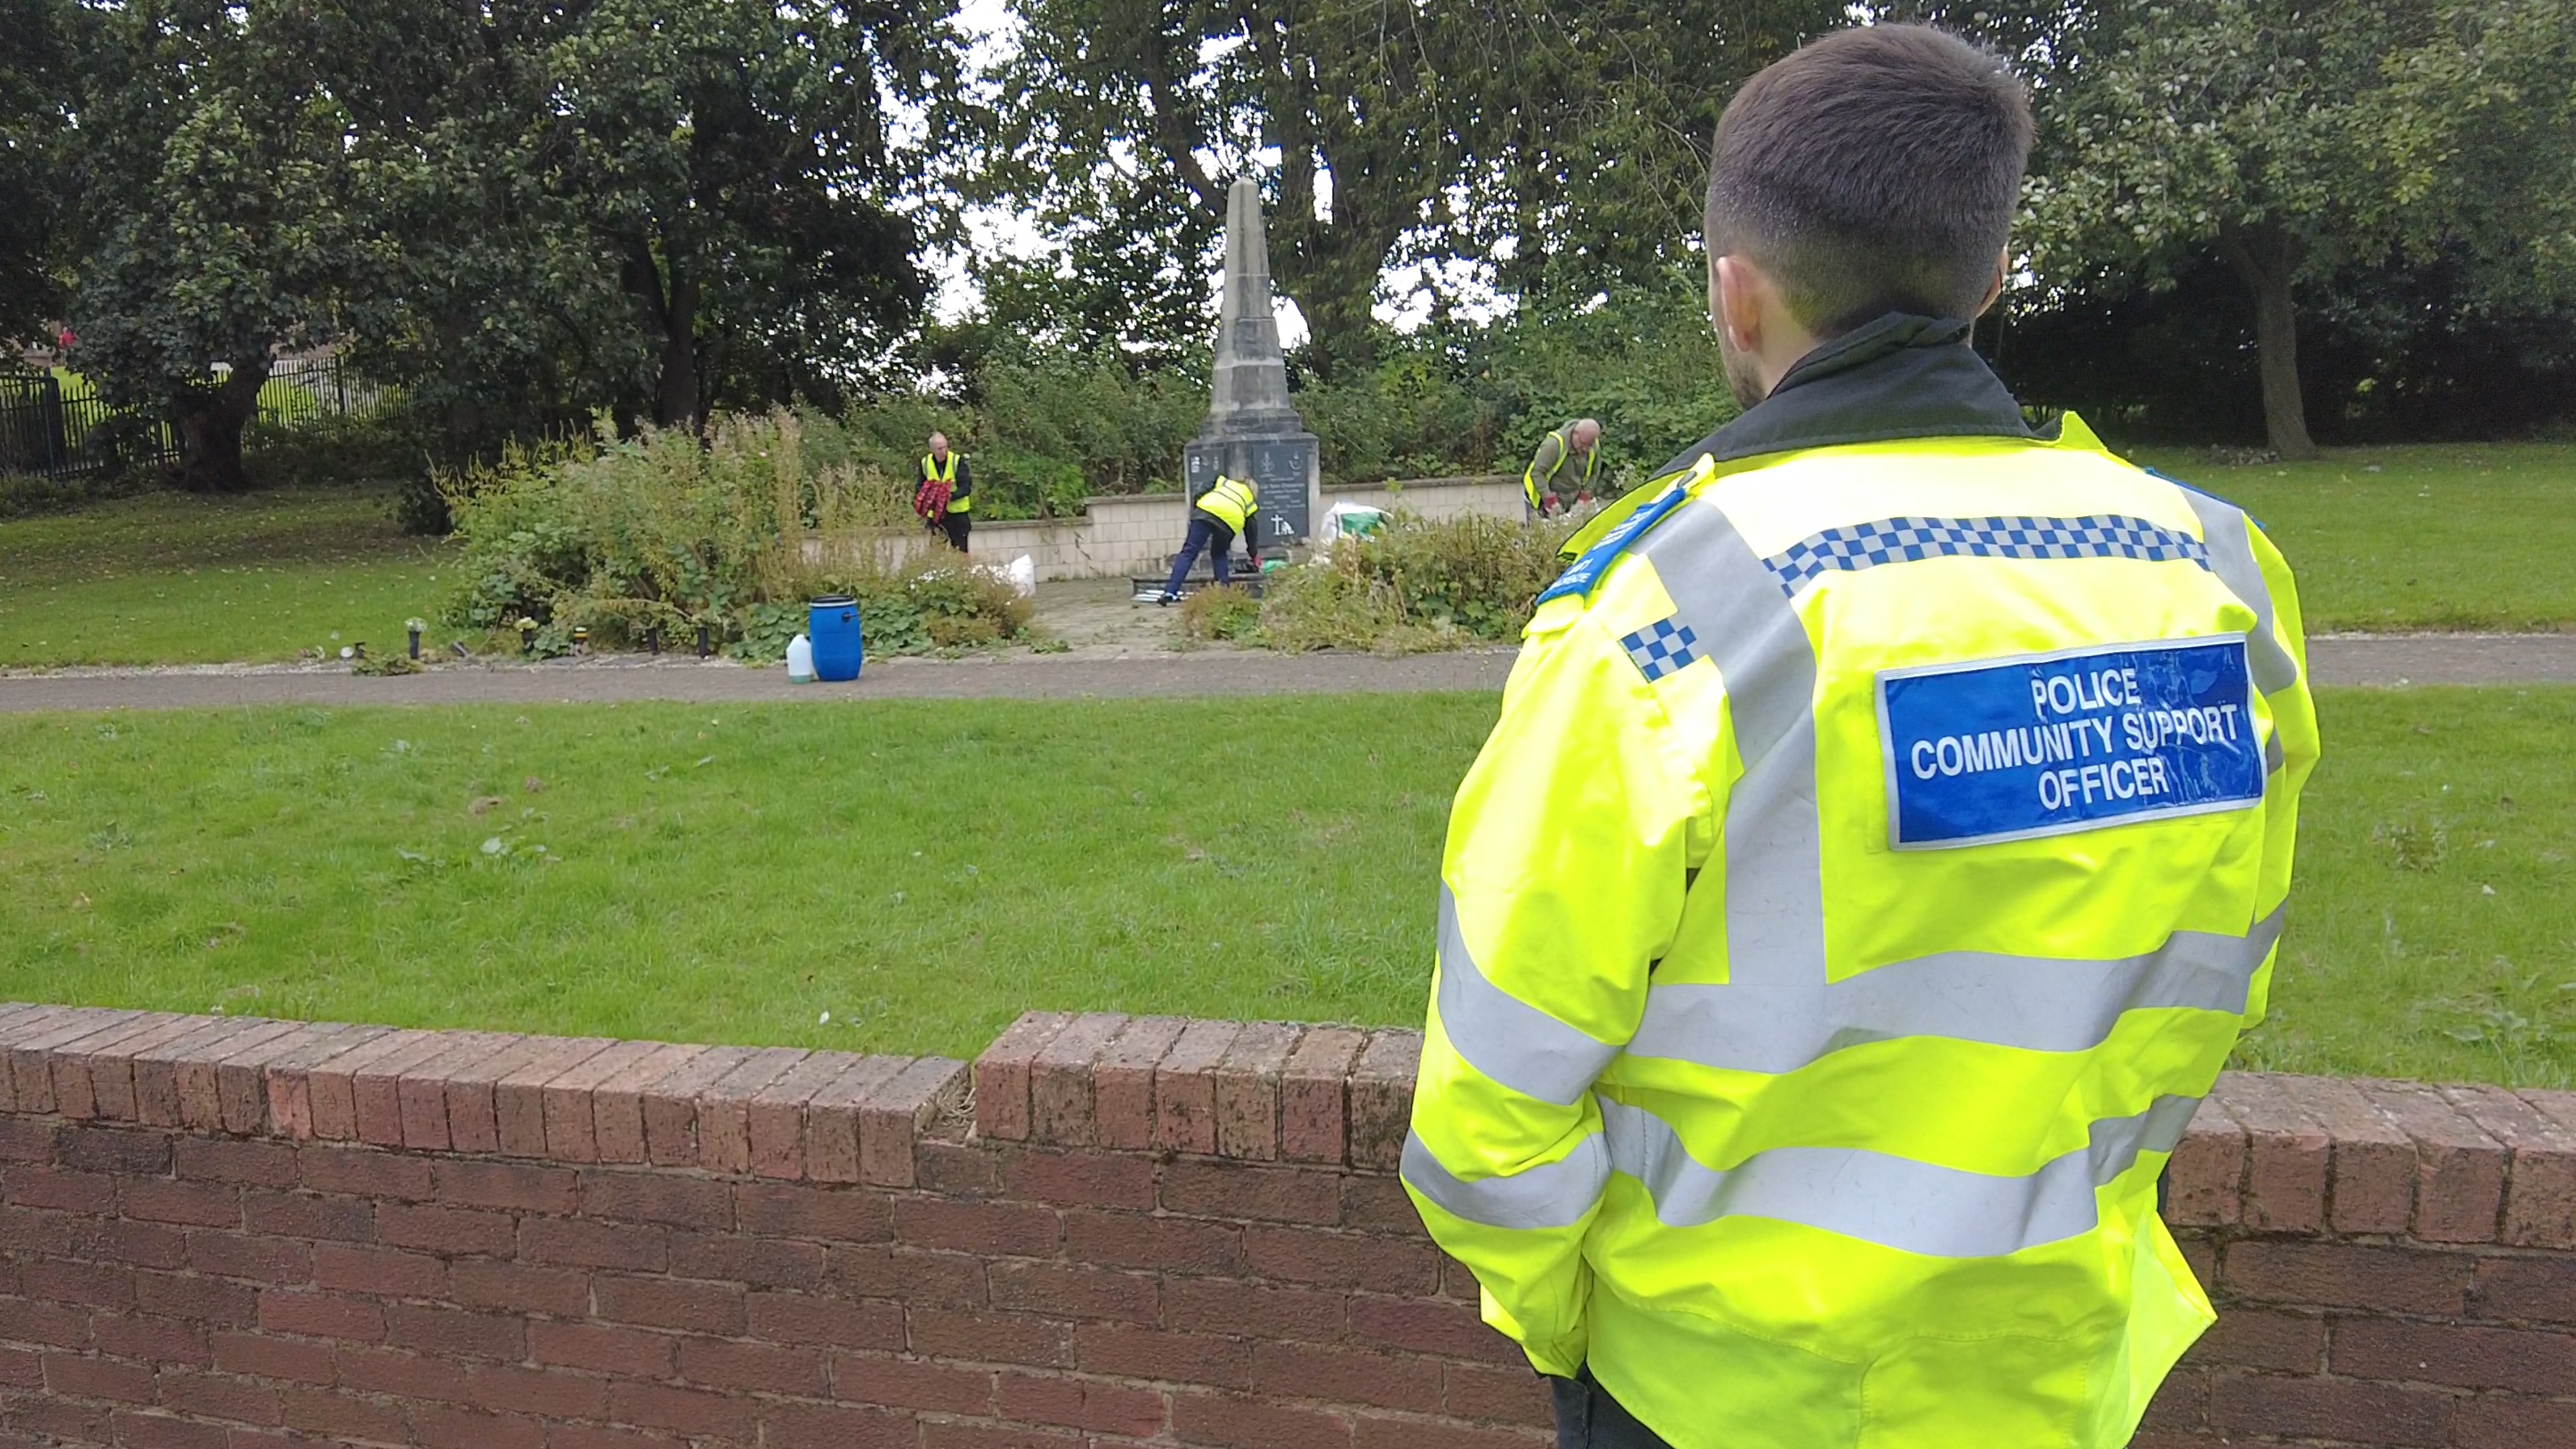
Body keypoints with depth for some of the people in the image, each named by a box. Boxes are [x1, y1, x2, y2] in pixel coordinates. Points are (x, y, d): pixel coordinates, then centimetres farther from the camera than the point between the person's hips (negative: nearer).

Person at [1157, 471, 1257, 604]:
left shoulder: (1223, 480, 38)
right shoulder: (1250, 501, 35)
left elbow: (1201, 493, 19)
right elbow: (1250, 530, 37)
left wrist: (1193, 509, 18)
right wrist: (1255, 555, 46)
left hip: (1206, 511, 0)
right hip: (1231, 521, 0)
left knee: (1189, 552, 0)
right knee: (1219, 555, 24)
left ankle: (1170, 592, -9)